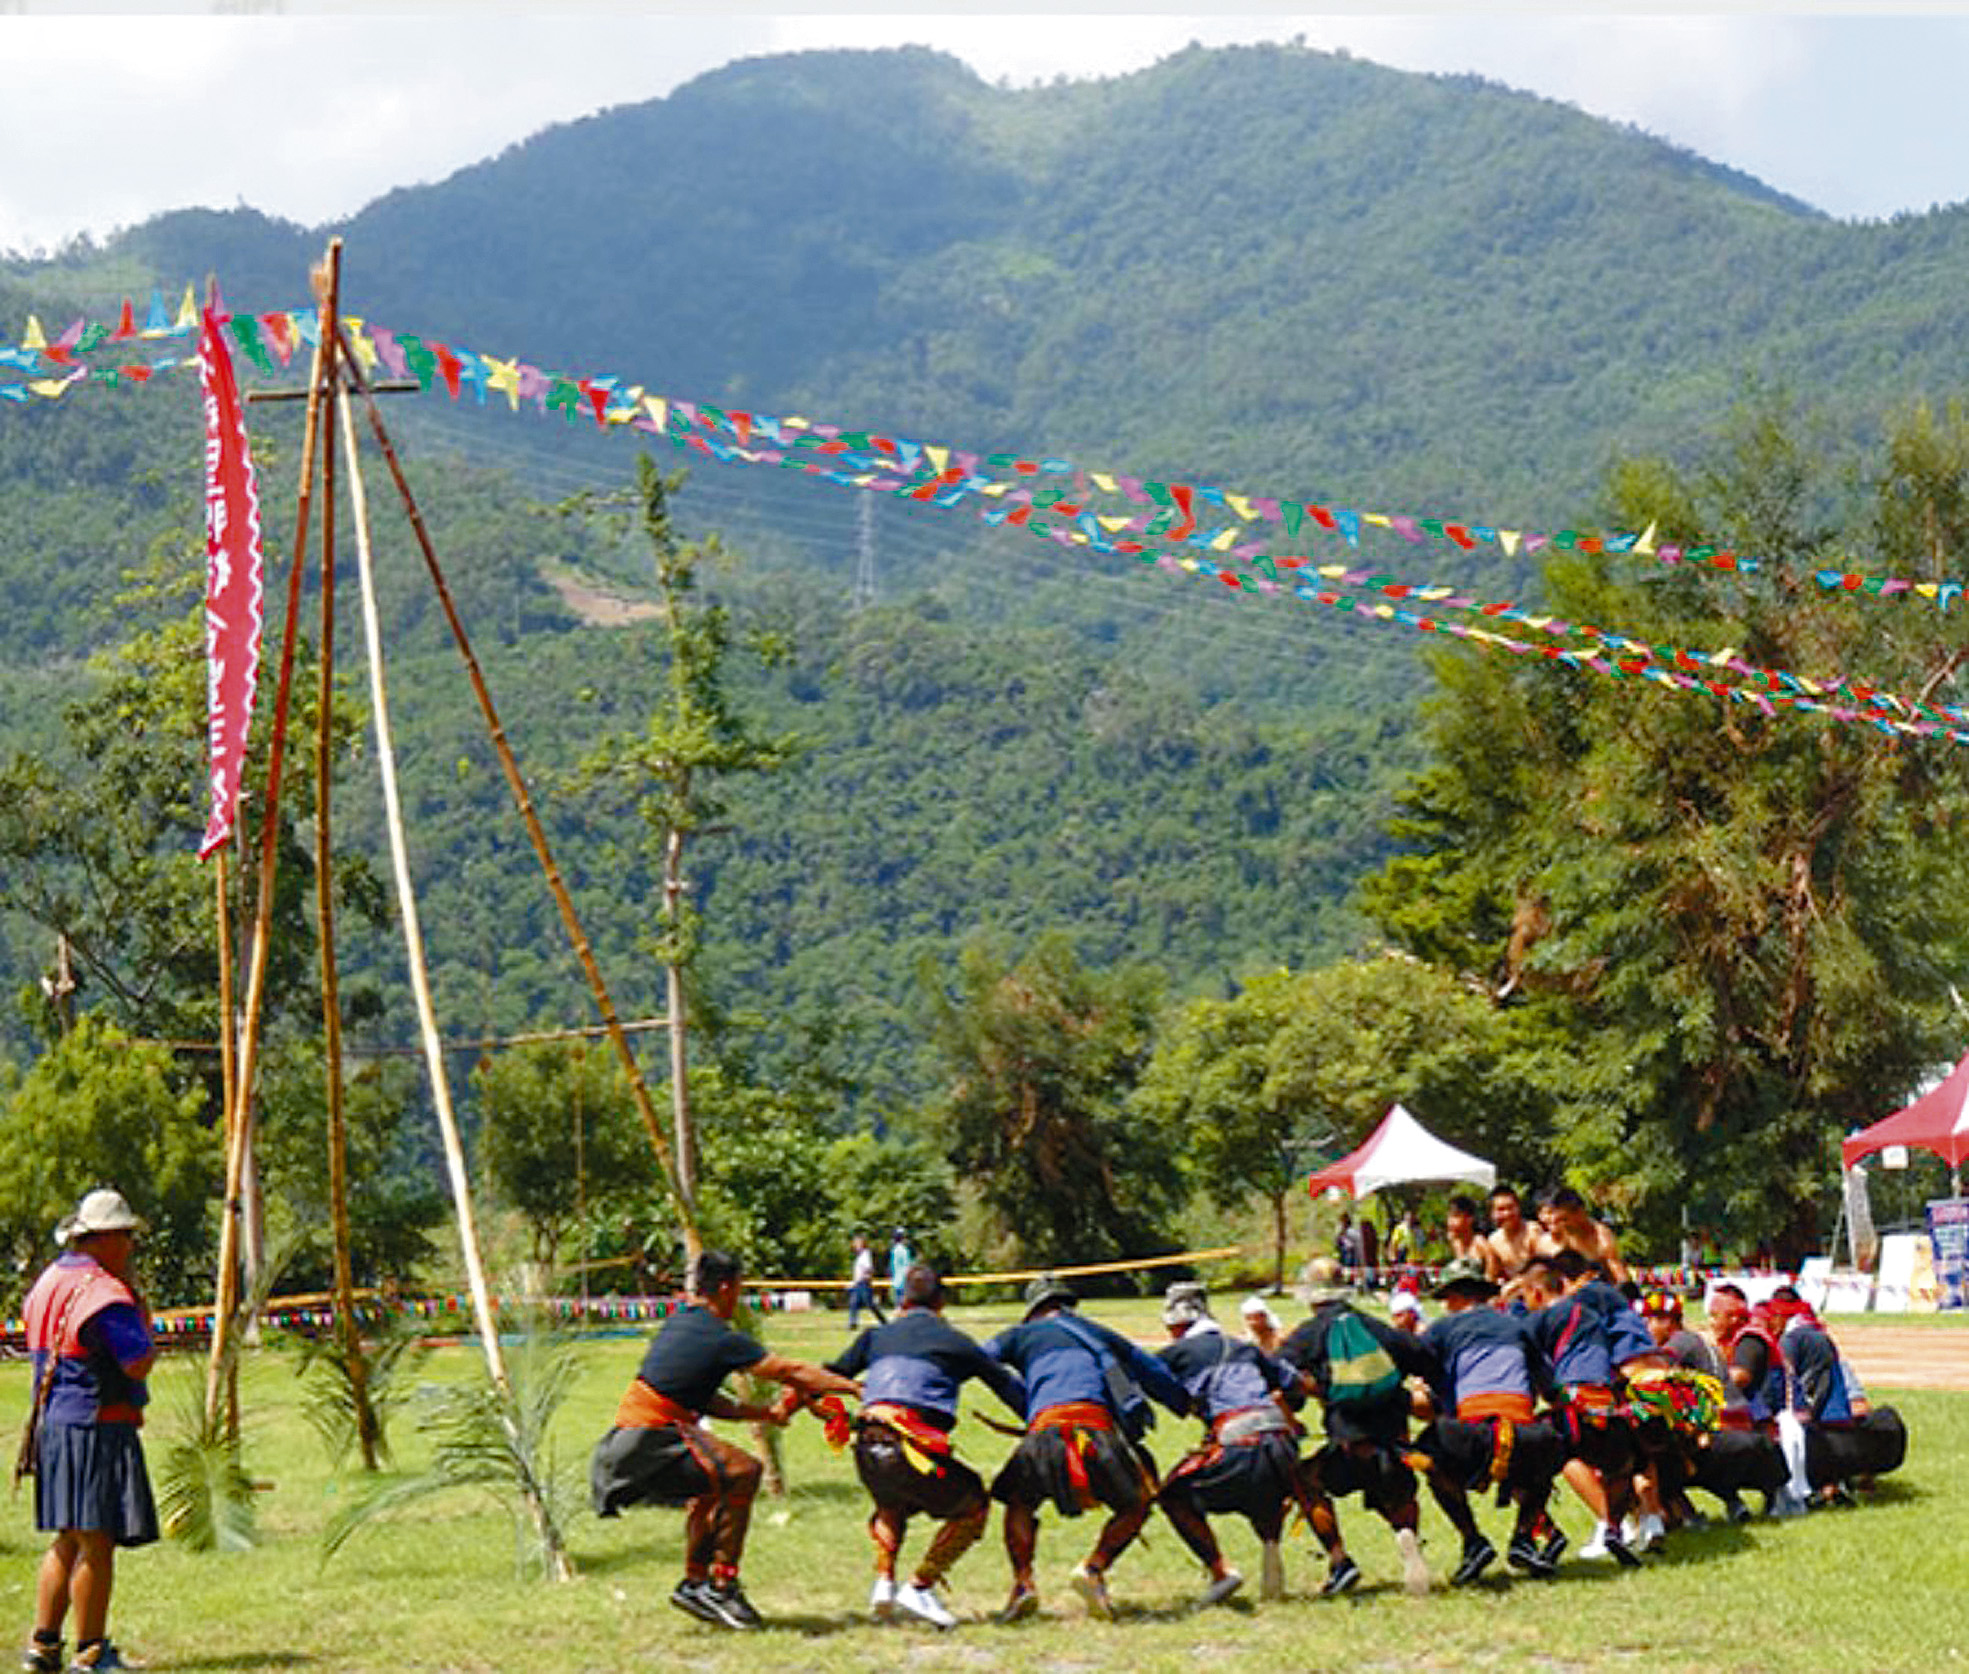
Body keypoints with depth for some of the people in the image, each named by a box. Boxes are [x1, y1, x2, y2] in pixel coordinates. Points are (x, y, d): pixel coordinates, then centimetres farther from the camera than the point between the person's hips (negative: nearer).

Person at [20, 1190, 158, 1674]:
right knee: (96, 1542, -4)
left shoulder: (48, 1283, 12)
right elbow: (138, 1364, -21)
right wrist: (147, 1337, -1)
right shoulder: (105, 1295, -17)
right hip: (96, 1429, -9)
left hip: (54, 1424, 9)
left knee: (68, 1541, 16)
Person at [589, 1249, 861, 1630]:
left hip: (623, 1442, 10)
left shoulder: (678, 1323, 15)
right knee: (742, 1471, -14)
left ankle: (695, 1583, 32)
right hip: (648, 1442, -10)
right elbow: (793, 1372, -8)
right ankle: (721, 1584, -9)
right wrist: (855, 1388, 1)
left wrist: (766, 1413, 14)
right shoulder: (721, 1339, -12)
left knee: (712, 1483, 28)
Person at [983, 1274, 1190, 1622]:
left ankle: (1022, 1582, 3)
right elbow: (1158, 1375, 38)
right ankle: (1094, 1569, -1)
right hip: (1098, 1427, 0)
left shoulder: (1023, 1335, 26)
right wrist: (1193, 1408, 50)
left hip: (1045, 1427, 0)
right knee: (1137, 1504, 20)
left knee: (1019, 1502, 24)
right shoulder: (1101, 1334, 32)